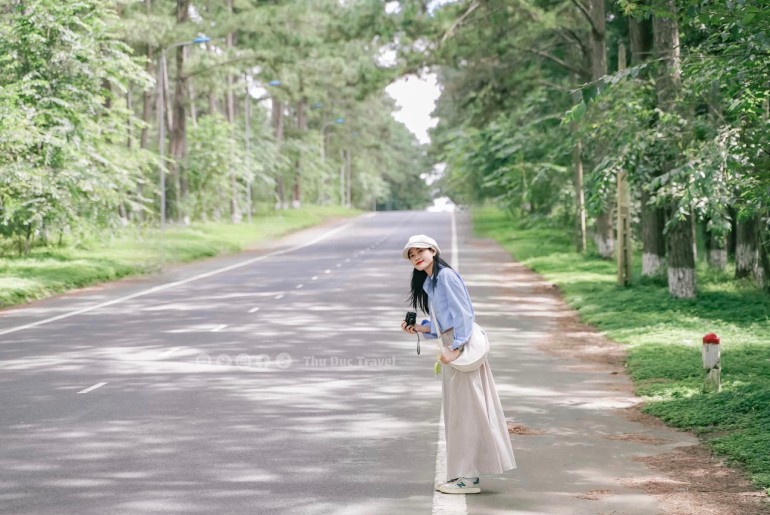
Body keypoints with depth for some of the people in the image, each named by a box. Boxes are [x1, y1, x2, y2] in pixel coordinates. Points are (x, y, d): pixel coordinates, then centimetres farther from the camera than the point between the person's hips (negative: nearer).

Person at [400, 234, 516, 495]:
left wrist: (455, 348, -21)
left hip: (462, 347, -10)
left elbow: (463, 313, -17)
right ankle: (466, 472, 19)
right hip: (451, 346, 10)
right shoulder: (428, 282, 17)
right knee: (458, 412, 13)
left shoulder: (445, 276, -11)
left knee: (465, 409, -6)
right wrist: (420, 328, 10)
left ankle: (469, 477, -1)